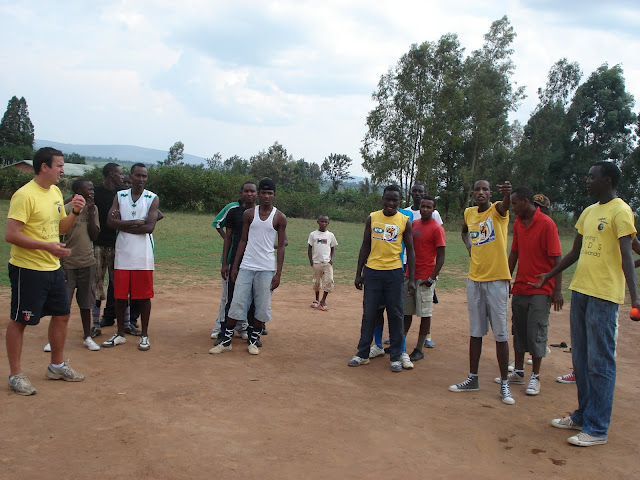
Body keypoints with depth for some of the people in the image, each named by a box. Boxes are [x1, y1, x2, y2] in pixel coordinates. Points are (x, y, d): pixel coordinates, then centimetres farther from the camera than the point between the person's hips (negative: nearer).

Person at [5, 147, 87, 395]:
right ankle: (15, 375, 16)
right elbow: (11, 235, -21)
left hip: (53, 268, 9)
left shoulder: (56, 192, 9)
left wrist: (75, 212, 0)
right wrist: (47, 246, -25)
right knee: (19, 321, 4)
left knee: (62, 314, 15)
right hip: (27, 270, -8)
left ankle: (57, 365, 31)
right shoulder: (24, 195, -17)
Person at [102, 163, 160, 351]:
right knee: (120, 295, 8)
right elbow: (111, 222, -6)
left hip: (143, 257, -2)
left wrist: (123, 225, -9)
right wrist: (135, 222, -13)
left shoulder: (153, 199, 0)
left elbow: (149, 227, -12)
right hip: (122, 254, 2)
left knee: (144, 296, 3)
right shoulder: (120, 196, 7)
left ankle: (144, 335, 15)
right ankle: (120, 334, 22)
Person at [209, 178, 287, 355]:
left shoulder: (279, 218, 2)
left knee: (262, 308, 2)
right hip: (246, 267, 1)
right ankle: (226, 342, 8)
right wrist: (235, 266, 5)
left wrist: (278, 273, -6)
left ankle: (253, 341, 16)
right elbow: (243, 241, 10)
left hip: (266, 269, -1)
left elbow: (281, 246, 1)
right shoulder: (249, 214, 7)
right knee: (236, 304, 0)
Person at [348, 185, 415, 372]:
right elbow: (365, 247, 10)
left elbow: (410, 251, 4)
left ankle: (396, 357, 13)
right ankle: (363, 354, 15)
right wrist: (358, 273, 6)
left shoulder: (404, 221, 1)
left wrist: (411, 279, -1)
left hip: (394, 272, -1)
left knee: (395, 315, 3)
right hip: (372, 271, 1)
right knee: (369, 314, 5)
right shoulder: (372, 218, 4)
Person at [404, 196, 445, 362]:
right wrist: (406, 270, 12)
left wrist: (432, 278, -15)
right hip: (409, 275, 6)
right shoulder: (413, 224, 11)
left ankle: (419, 349, 7)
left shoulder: (437, 228, -8)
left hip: (425, 278, -6)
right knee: (406, 311, 11)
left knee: (425, 314, 1)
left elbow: (441, 257, -9)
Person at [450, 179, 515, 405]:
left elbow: (506, 203, -33)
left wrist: (508, 193, -56)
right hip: (474, 279, 5)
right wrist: (469, 245, 10)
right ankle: (472, 379, 22)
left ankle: (504, 384, 9)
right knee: (475, 331, 12)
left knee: (500, 333, 0)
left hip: (497, 280, -5)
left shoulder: (497, 210, -7)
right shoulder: (469, 213, 8)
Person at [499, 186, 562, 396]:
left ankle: (535, 376, 9)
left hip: (540, 289, -6)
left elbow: (556, 259, -12)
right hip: (520, 287, 7)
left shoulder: (546, 224, -11)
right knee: (519, 330, 11)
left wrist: (557, 290, -14)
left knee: (536, 332, -2)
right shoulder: (518, 223, 9)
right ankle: (518, 372, 21)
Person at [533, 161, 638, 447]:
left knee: (600, 363, -2)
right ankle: (583, 416, 28)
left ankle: (597, 429, 6)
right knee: (580, 359, 15)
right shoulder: (589, 212, 16)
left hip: (604, 296, -8)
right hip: (579, 291, 9)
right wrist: (550, 275, 32)